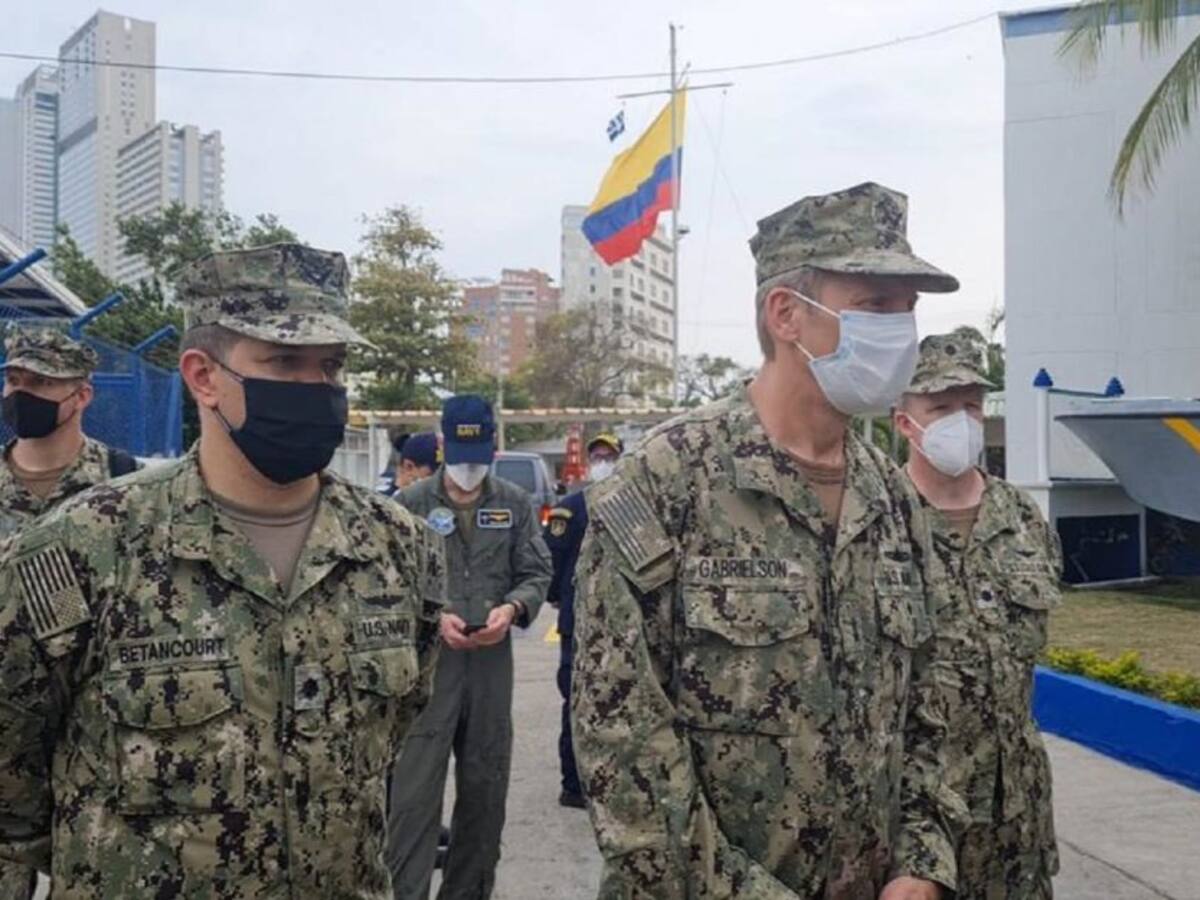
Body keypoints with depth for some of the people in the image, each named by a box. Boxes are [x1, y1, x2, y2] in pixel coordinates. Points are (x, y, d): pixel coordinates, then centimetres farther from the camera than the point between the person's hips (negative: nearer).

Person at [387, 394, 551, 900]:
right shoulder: (410, 504, 0)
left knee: (485, 788, 13)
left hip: (492, 660, 3)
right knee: (415, 791, -6)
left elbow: (536, 573, 8)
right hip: (425, 659, -3)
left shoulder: (515, 504, 8)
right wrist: (432, 617, -16)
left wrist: (512, 608, -12)